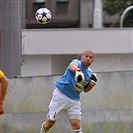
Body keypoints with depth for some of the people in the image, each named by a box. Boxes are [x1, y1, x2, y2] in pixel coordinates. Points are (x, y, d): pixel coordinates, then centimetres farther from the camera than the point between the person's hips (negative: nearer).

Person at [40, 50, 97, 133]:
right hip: (61, 95, -5)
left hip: (75, 100, 5)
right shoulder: (77, 62, -10)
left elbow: (85, 90, 22)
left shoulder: (89, 73, 9)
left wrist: (92, 84, 0)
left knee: (76, 125, -10)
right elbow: (72, 66, -38)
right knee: (49, 123, 5)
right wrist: (77, 71, -62)